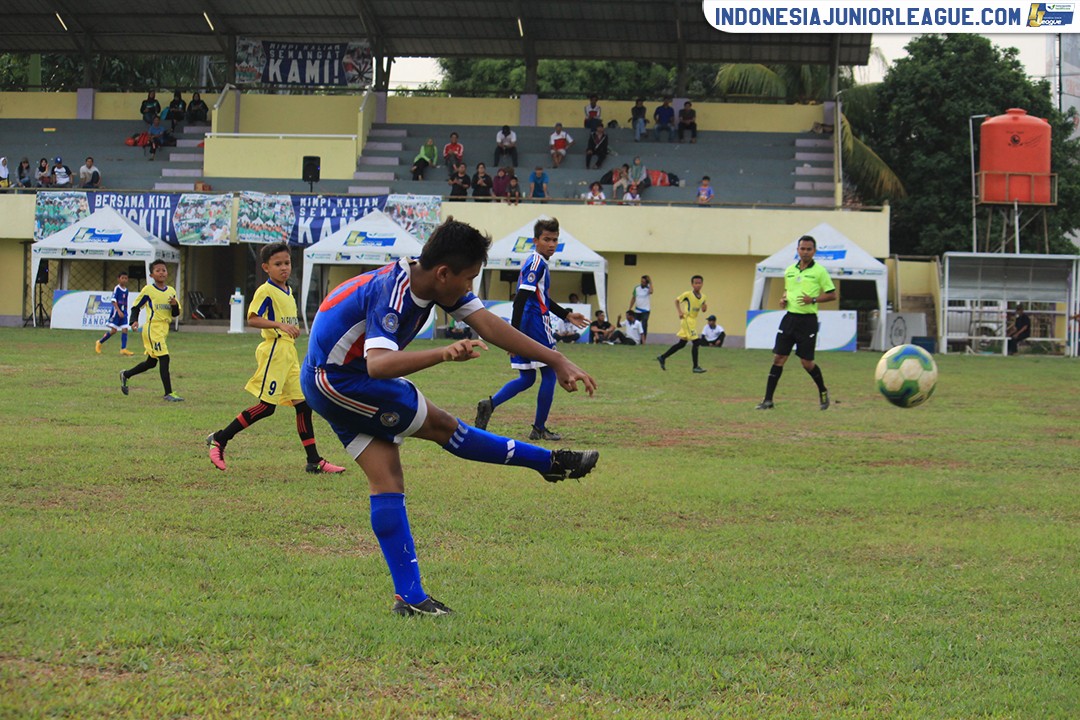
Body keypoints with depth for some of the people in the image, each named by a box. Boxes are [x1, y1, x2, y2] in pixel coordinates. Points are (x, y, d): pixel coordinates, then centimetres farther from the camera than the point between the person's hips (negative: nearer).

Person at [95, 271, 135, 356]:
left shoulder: (126, 290, 10)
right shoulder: (116, 289, -10)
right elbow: (114, 301, -15)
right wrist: (119, 311, -23)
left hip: (123, 312, 6)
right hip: (116, 311, -6)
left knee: (125, 329, -4)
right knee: (113, 330, -4)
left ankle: (123, 349, -4)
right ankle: (99, 342, 14)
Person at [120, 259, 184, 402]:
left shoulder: (171, 291, 10)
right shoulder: (148, 290, -6)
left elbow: (176, 314, 13)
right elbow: (136, 306, 2)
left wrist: (175, 305, -8)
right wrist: (134, 321, -13)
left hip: (164, 329, 7)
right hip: (152, 328, -7)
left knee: (151, 362, 16)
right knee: (164, 358, -15)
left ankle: (125, 375, 37)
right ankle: (168, 394, -14)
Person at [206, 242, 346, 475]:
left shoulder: (289, 291, 17)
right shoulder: (265, 291, -10)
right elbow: (252, 319, -21)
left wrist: (293, 330, 13)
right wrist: (280, 326, -30)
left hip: (289, 352, 8)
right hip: (274, 350, -8)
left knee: (303, 404, 4)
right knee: (266, 406, -9)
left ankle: (314, 460, 7)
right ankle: (219, 439, 2)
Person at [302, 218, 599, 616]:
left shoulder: (437, 282, -4)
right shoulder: (392, 293, -31)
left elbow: (489, 324, -4)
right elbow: (378, 364, -46)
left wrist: (557, 361, -9)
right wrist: (443, 353, -60)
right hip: (335, 379, -9)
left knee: (387, 480, 1)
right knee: (440, 425, -6)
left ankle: (409, 596, -1)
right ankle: (552, 463, 4)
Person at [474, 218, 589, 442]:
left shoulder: (535, 262, 17)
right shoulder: (537, 262, -13)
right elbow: (521, 298, -21)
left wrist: (567, 314, 31)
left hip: (525, 326, 10)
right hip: (535, 326, -10)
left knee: (527, 378, 14)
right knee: (549, 374, 2)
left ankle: (490, 404, -4)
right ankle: (539, 428, 7)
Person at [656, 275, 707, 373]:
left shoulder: (703, 297, 6)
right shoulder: (687, 294, -12)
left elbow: (703, 310, 15)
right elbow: (677, 300, 0)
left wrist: (705, 307, -8)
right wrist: (680, 312, -11)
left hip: (693, 321, 8)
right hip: (687, 320, -8)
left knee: (681, 344, 13)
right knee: (696, 342, -13)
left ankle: (662, 358, 24)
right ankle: (695, 367, -7)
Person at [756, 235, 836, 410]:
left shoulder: (819, 271, -4)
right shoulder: (790, 270, 11)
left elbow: (832, 295, -3)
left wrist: (813, 300, -17)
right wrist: (783, 299, 4)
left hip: (808, 320, -4)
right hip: (790, 317, 4)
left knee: (807, 362, -1)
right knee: (778, 358, -2)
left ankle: (823, 392, 25)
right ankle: (768, 400, -1)